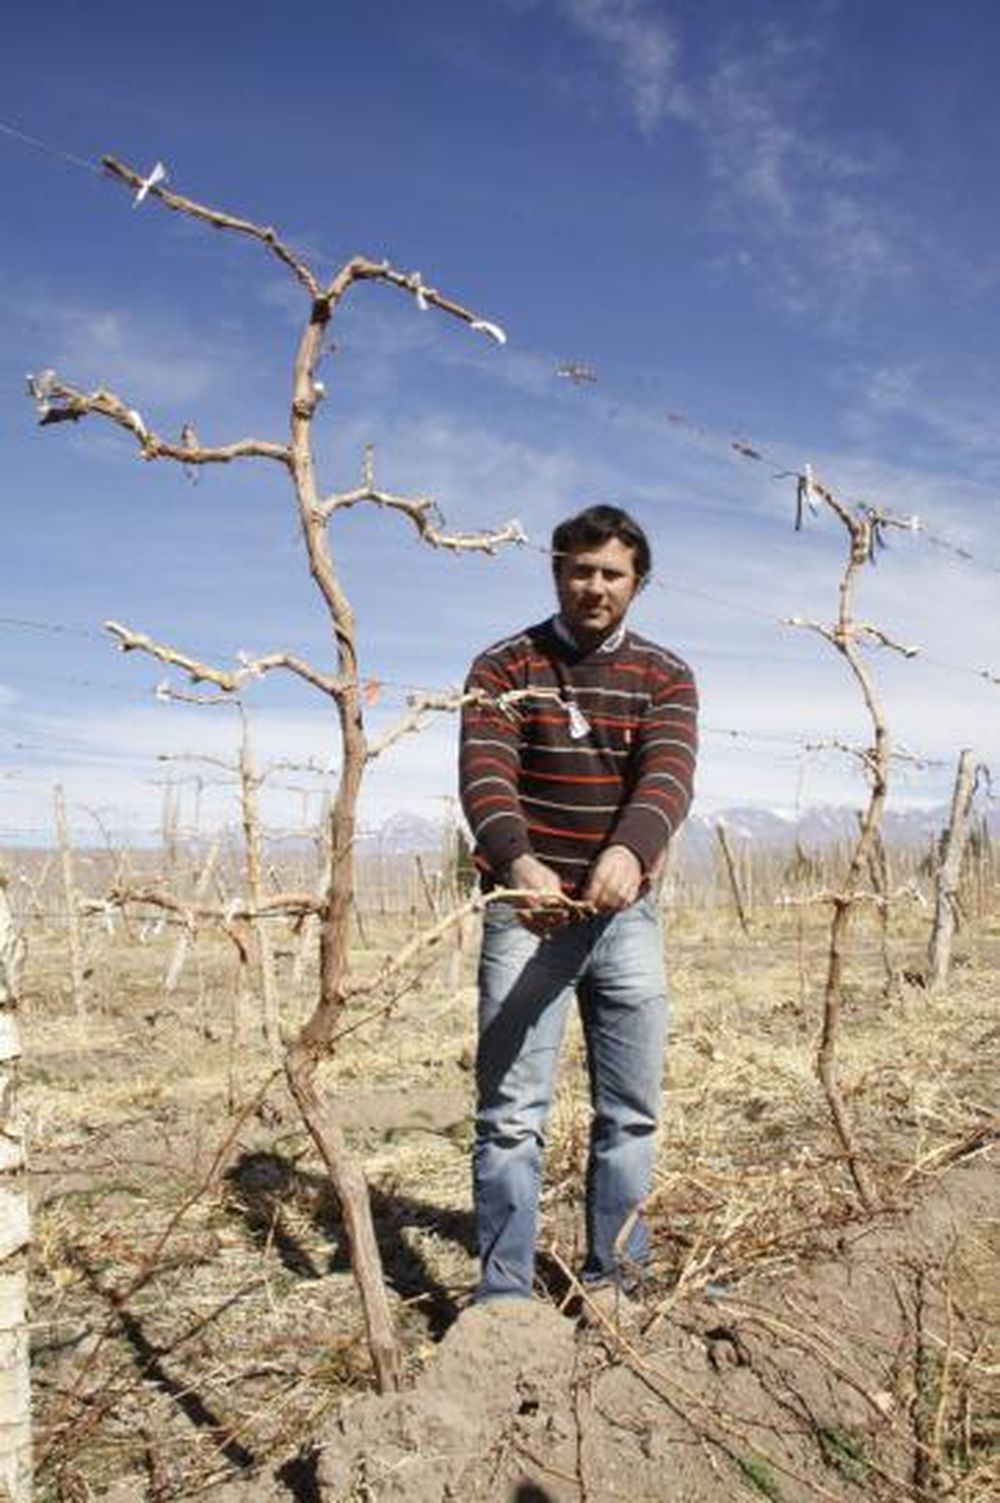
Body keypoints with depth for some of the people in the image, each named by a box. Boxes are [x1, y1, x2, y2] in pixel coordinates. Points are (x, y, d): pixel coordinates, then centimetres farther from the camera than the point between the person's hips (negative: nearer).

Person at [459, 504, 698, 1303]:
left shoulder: (665, 676, 4)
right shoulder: (503, 666, -1)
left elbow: (669, 776, -13)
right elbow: (485, 775, -16)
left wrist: (630, 850, -36)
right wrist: (517, 861, -37)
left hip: (628, 914, 3)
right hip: (527, 912, -3)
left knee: (632, 1112, 11)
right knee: (513, 1113, -1)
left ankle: (613, 1281, 27)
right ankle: (503, 1297, 9)